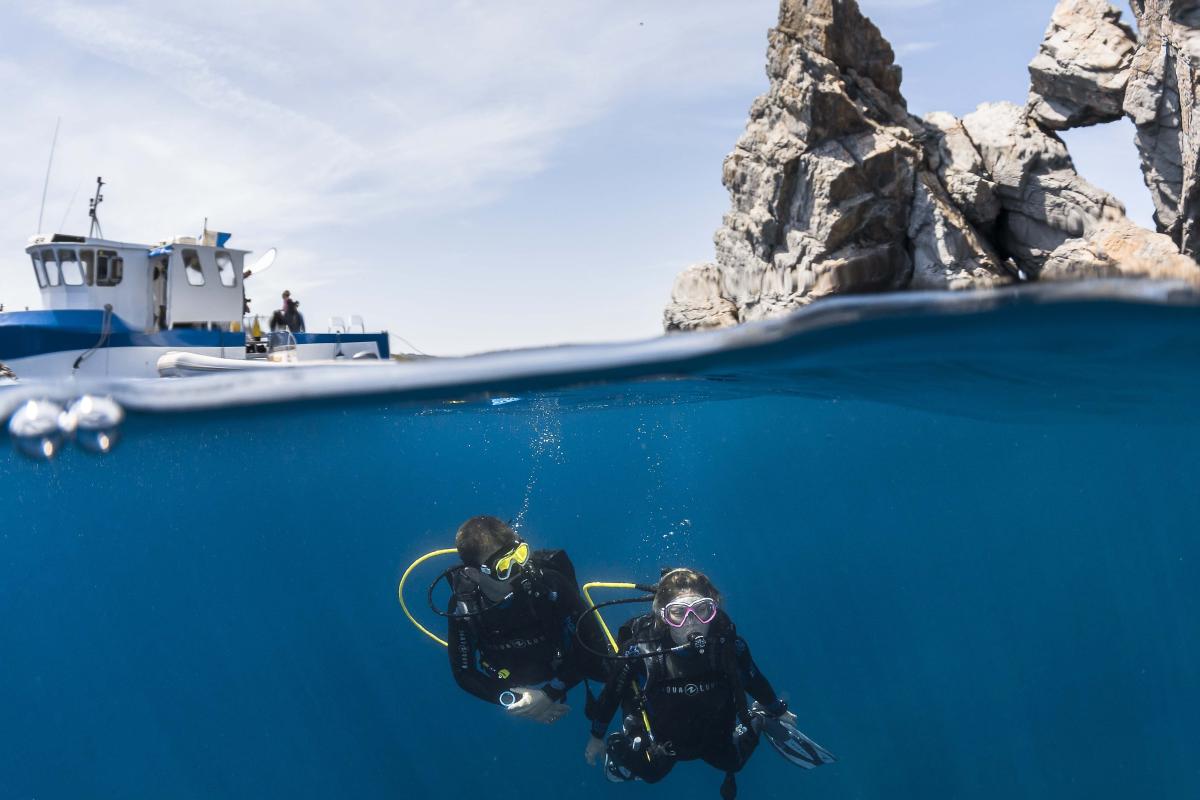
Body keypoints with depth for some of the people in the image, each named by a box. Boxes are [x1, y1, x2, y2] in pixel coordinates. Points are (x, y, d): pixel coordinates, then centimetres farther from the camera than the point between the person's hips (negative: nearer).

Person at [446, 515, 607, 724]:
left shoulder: (549, 583, -36)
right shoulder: (463, 606, -29)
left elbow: (590, 643, -27)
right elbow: (464, 673, -16)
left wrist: (550, 693, -32)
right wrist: (511, 700, -27)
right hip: (515, 683, 1)